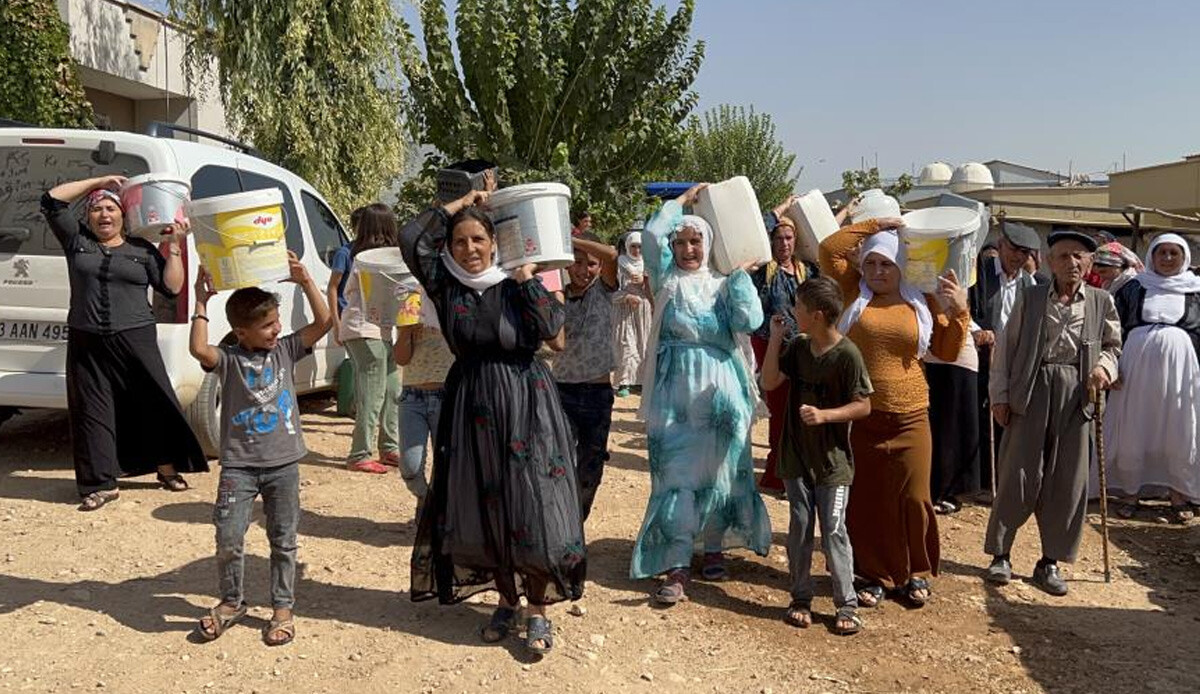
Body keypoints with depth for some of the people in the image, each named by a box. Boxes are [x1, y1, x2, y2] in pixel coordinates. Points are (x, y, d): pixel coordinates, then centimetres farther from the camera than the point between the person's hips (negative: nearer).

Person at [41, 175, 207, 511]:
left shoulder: (142, 250, 8)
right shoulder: (77, 240, 9)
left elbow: (171, 288, 3)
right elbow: (51, 200, 5)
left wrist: (174, 246, -3)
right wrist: (98, 181, 5)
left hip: (135, 339, -1)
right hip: (87, 343, 1)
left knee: (155, 402, 3)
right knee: (92, 410, 2)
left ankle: (167, 468, 21)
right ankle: (103, 484, 11)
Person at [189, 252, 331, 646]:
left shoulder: (286, 350, 4)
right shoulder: (229, 359, -4)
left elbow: (323, 322, -4)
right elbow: (199, 349, -25)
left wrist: (305, 280, -9)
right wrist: (202, 303, -19)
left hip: (283, 464, 2)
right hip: (239, 465, -2)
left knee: (283, 540, 9)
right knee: (228, 539, -6)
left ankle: (283, 608, 24)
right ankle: (232, 601, 19)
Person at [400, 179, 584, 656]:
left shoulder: (515, 285, -3)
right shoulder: (446, 285, 1)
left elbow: (551, 327, -16)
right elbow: (411, 238, -10)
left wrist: (525, 277, -14)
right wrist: (460, 203, -5)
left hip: (525, 405, -2)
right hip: (471, 406, 3)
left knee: (532, 509, -2)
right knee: (482, 509, 9)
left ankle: (538, 611, 11)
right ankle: (506, 600, 28)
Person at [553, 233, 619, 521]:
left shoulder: (603, 289, 0)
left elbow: (612, 254, -20)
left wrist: (568, 239, -23)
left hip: (599, 392, 1)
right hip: (563, 391, -1)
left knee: (590, 469, 12)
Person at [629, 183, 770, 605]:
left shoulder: (724, 286, 6)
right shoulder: (667, 281, 7)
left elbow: (750, 321, -11)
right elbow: (652, 234, -7)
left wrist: (741, 274, -3)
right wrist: (684, 200, 5)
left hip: (719, 394, 1)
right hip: (674, 393, -1)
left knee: (717, 470, 7)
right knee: (675, 474, -4)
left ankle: (714, 547, 26)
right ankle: (677, 566, -3)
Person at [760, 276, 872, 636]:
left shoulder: (847, 354, -14)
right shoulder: (797, 347, 3)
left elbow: (863, 406, -11)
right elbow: (769, 382, -2)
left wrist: (825, 415, -24)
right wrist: (776, 337, -6)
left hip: (832, 460, -5)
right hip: (797, 456, 5)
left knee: (833, 531, 0)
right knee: (799, 529, 11)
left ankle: (847, 604, 13)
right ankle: (800, 598, 23)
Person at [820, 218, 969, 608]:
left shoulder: (922, 303, 7)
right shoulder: (855, 294, 4)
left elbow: (947, 352, 9)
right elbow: (829, 249, -4)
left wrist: (959, 312, -4)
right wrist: (875, 225, 1)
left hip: (909, 418, 1)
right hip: (860, 417, 0)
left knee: (912, 498, 5)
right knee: (865, 499, 7)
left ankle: (916, 574, 24)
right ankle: (875, 575, 21)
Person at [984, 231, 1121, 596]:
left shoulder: (1102, 302, 10)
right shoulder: (1029, 297, 6)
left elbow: (1113, 345, 17)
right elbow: (1006, 347, 4)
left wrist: (1105, 365, -6)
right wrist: (1000, 395, -2)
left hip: (1076, 396, 2)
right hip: (1031, 392, -2)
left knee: (1067, 481, 4)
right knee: (1018, 476, 0)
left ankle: (1051, 561, 16)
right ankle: (1000, 554, 13)